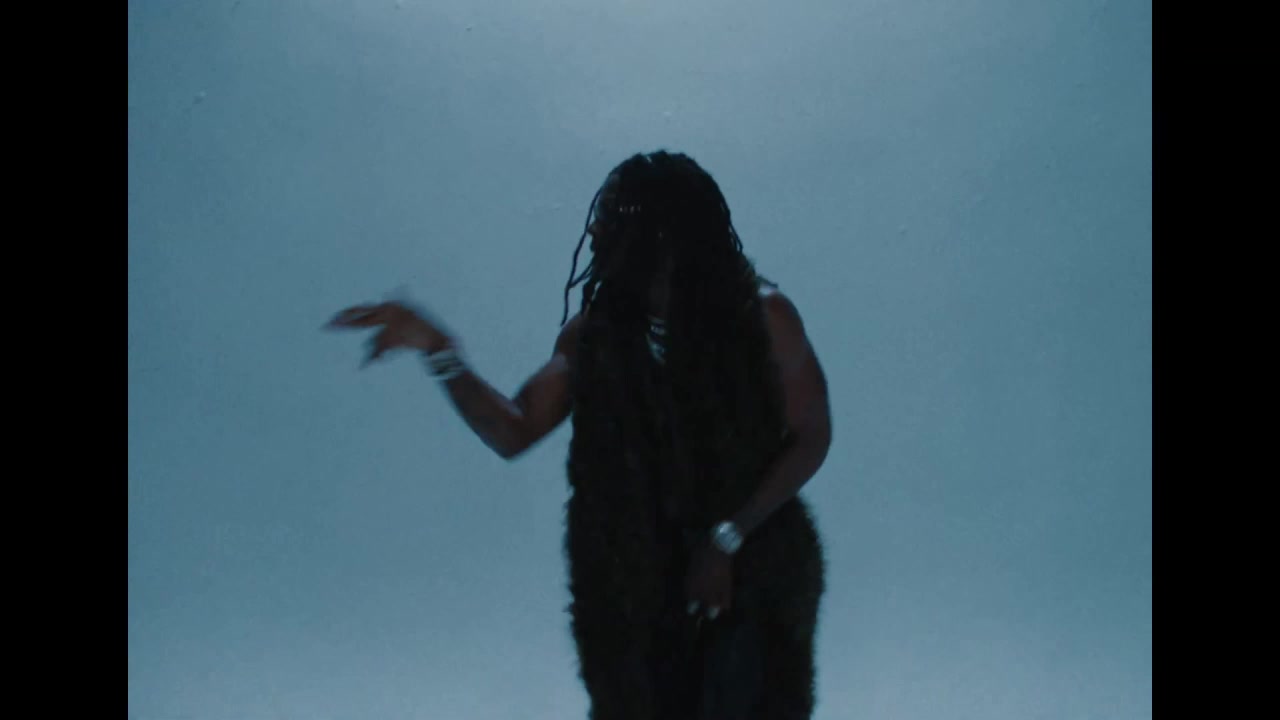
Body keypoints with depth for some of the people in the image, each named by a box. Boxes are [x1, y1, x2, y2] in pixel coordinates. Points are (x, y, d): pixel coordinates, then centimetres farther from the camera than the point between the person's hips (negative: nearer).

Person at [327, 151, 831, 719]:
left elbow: (811, 437, -7)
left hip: (752, 573, -2)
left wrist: (727, 538, -14)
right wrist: (438, 351, -19)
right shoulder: (594, 330, -4)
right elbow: (512, 433, -5)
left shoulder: (760, 315, -13)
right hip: (632, 581, 3)